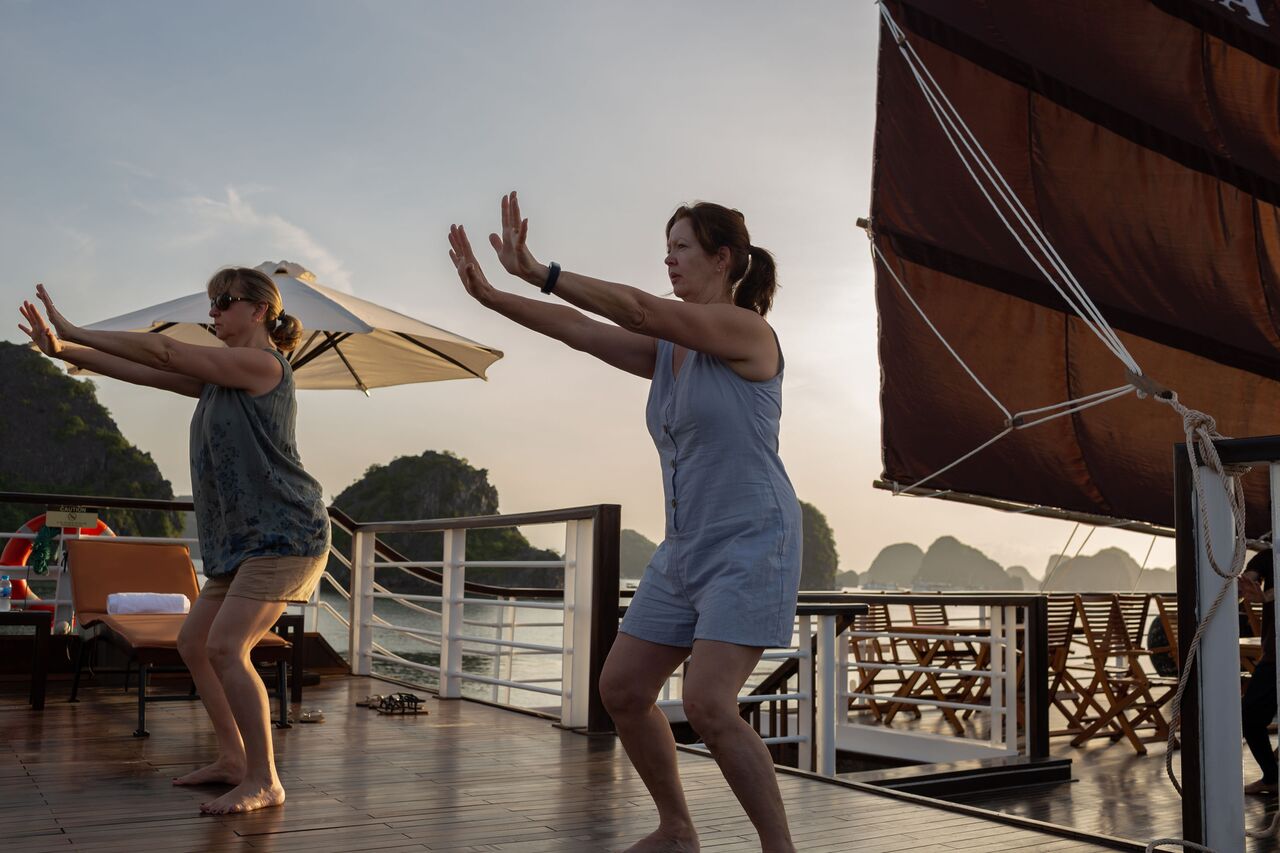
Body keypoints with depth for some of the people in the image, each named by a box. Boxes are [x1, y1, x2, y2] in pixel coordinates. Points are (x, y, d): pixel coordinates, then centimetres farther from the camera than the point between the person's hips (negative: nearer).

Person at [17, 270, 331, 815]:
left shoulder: (261, 363, -10)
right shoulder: (221, 377, 19)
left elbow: (160, 351, -11)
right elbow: (145, 372, 17)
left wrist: (74, 333, -3)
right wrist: (63, 349, 9)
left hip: (284, 533, -10)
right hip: (243, 539, 10)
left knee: (226, 647, -17)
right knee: (194, 643, 12)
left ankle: (264, 781, -9)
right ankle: (233, 760, 21)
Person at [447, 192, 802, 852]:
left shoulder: (746, 331, -11)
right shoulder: (667, 350, 12)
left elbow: (636, 309, -21)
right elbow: (577, 329, 6)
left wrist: (538, 272, -20)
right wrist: (489, 294, -2)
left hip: (751, 549, -8)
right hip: (685, 550, 9)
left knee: (708, 706, -20)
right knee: (621, 690, 6)